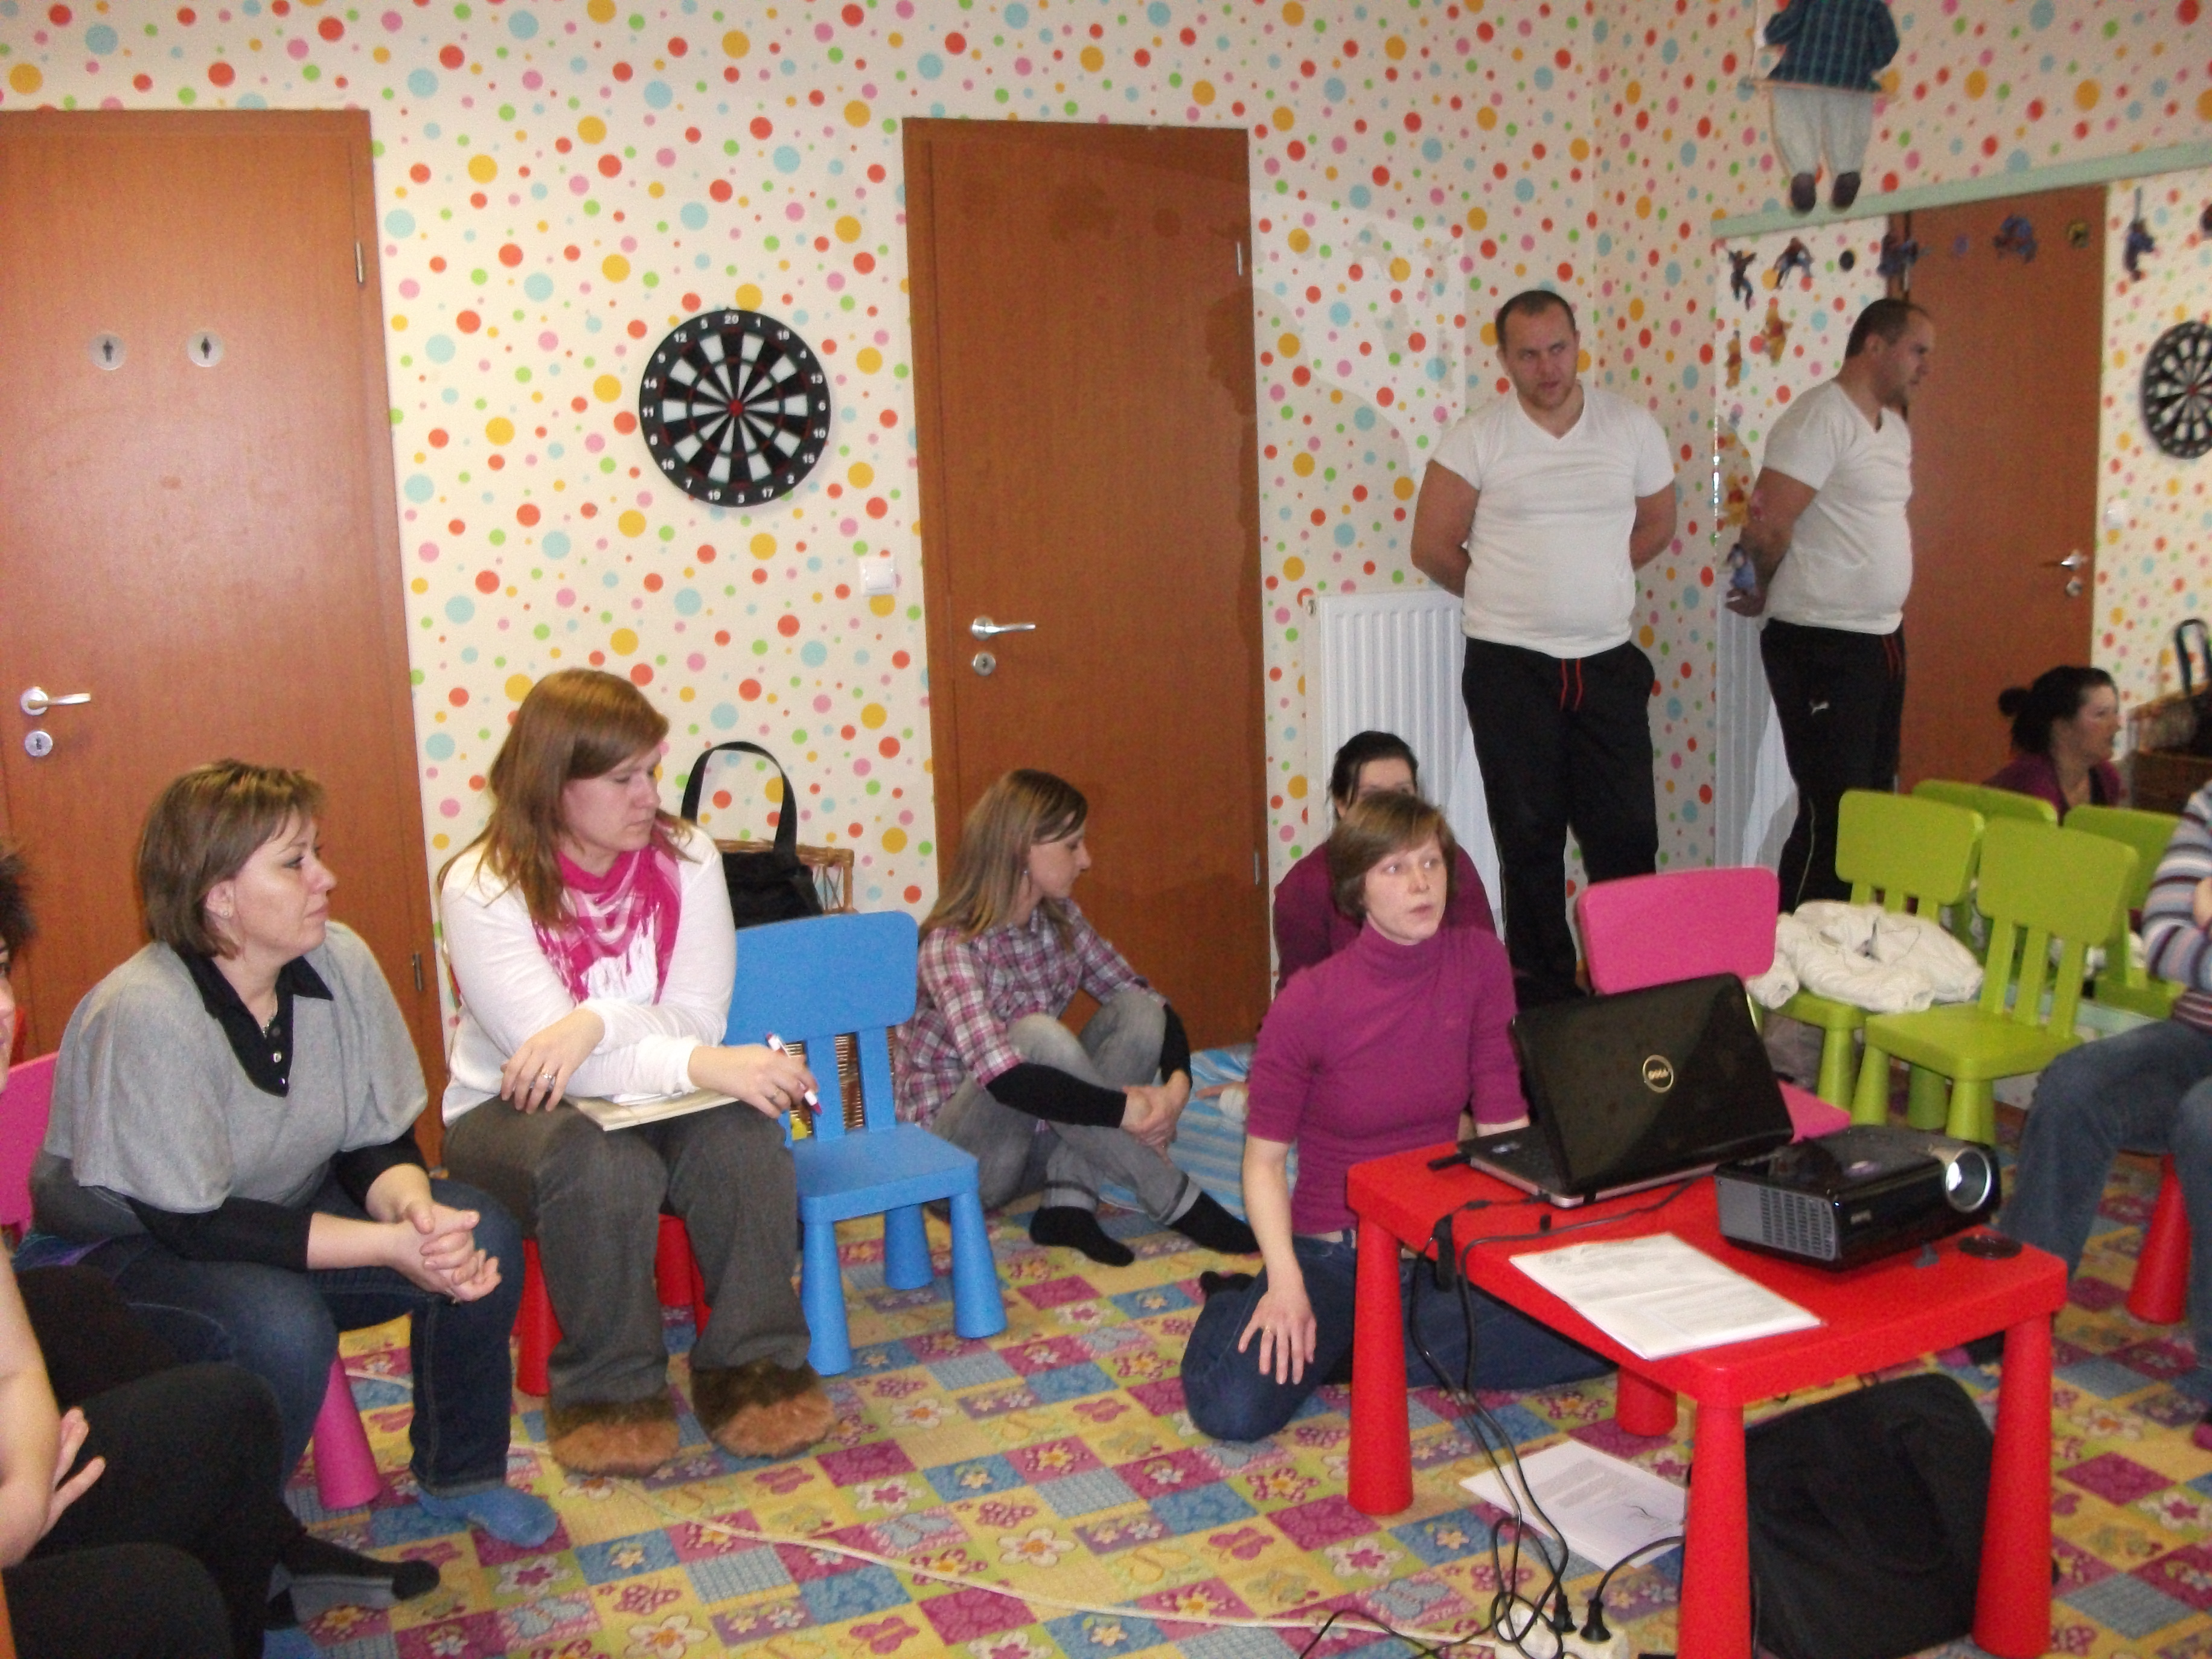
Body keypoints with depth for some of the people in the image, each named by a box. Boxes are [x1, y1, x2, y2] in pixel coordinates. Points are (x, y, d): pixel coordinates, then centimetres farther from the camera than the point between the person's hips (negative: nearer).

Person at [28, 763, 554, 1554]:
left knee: (481, 1238, -15)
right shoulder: (143, 1015, -29)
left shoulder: (340, 962, -11)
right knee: (284, 1326, -35)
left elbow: (380, 1141, -5)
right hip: (131, 1254, -6)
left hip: (287, 1213, 6)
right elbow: (192, 1226, -28)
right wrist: (389, 1244, -32)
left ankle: (459, 1475, 7)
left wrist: (413, 1208, -29)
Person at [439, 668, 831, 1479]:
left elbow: (700, 1016, -11)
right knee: (605, 1166, -35)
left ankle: (752, 1364, -13)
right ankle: (608, 1390, -14)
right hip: (512, 1114, -3)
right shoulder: (484, 888, -15)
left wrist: (598, 1021, -32)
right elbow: (551, 1058, -23)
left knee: (743, 1137, -29)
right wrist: (704, 1066, -35)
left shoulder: (685, 856, -3)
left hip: (655, 1100, 3)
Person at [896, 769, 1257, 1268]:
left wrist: (1177, 1082, -21)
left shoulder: (1061, 921, 1)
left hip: (1040, 1135, 7)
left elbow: (1149, 1003, -1)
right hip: (956, 1153, -7)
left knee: (1138, 1011, -14)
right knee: (1037, 1034, -34)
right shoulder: (952, 946, -21)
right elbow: (1004, 1077, -34)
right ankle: (1176, 1202, -24)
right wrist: (1125, 1108, -33)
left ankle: (1069, 1202, -22)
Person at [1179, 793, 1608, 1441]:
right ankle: (1237, 1311, 11)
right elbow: (1264, 1157, -7)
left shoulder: (1480, 961, -4)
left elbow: (1502, 1120, -2)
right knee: (1236, 1411, -27)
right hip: (1330, 1251, -4)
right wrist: (1285, 1282, -21)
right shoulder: (1308, 1004, -14)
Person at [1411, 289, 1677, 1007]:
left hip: (1608, 662, 2)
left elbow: (1656, 526, 16)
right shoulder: (1478, 439, -5)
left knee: (1628, 836, 4)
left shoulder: (1631, 427, 3)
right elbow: (1432, 547, -2)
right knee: (1529, 839, 8)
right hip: (1511, 669, -2)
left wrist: (1587, 584, 11)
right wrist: (1508, 599, 7)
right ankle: (1542, 996, 20)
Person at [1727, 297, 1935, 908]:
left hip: (1881, 639, 10)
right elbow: (1768, 524, -21)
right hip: (1821, 646, -9)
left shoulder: (1895, 427, 16)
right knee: (1834, 816, -8)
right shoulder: (1821, 417, -14)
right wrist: (1766, 594, -3)